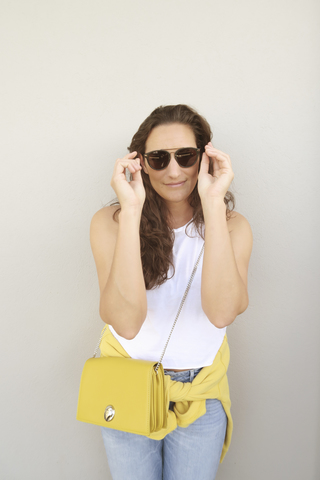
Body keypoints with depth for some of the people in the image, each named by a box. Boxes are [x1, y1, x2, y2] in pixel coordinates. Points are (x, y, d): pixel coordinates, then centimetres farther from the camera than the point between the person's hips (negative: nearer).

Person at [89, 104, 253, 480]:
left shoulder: (232, 225, -11)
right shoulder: (110, 222, -15)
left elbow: (222, 312, -29)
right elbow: (126, 321, -29)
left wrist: (213, 204, -31)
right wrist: (131, 211, -33)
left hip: (201, 394, 1)